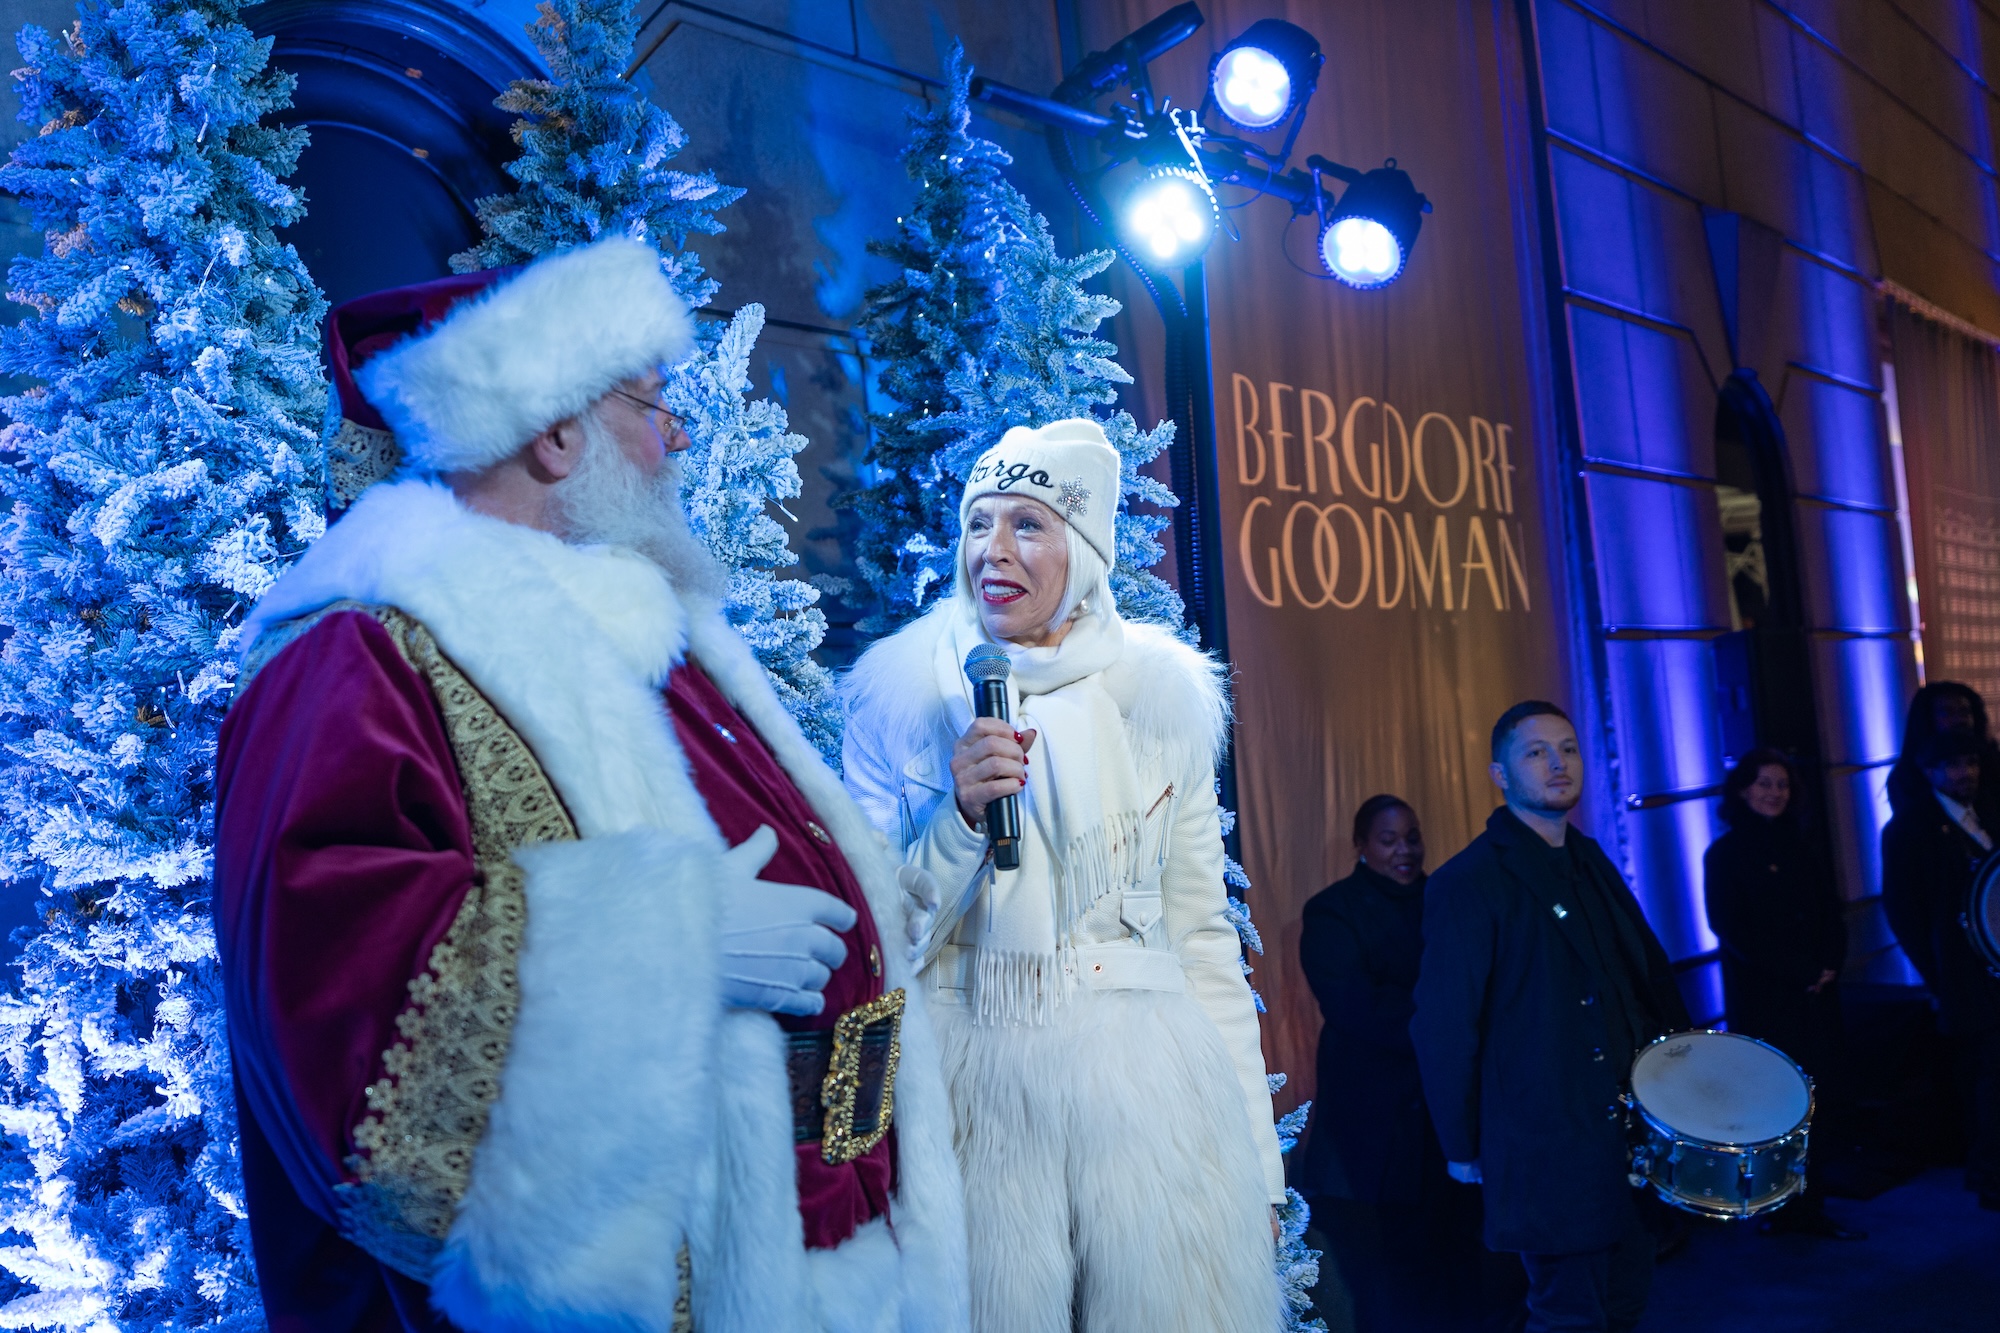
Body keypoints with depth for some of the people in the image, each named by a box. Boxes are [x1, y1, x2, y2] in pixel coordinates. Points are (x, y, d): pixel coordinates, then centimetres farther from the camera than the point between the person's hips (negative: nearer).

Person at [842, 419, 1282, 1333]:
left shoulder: (1164, 700, 4)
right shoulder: (903, 701, 1)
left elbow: (1203, 935, 6)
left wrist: (1256, 1150, 4)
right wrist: (961, 818, -17)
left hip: (1152, 1084, 1)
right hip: (979, 1087, -1)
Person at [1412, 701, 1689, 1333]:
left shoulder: (1590, 862, 8)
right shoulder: (1466, 884, -17)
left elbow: (1648, 970, 17)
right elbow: (1443, 1031, -15)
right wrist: (1463, 1149, -10)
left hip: (1629, 1134, 8)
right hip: (1549, 1154, -8)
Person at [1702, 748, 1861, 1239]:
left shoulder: (1797, 847, 15)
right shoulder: (1724, 854, -3)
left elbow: (1830, 912, 13)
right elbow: (1732, 929, -9)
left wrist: (1830, 963, -5)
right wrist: (1801, 972, -11)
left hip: (1815, 994, 5)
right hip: (1763, 999, -5)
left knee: (1818, 1093, 2)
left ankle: (1801, 1207, 11)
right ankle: (1800, 1208, 5)